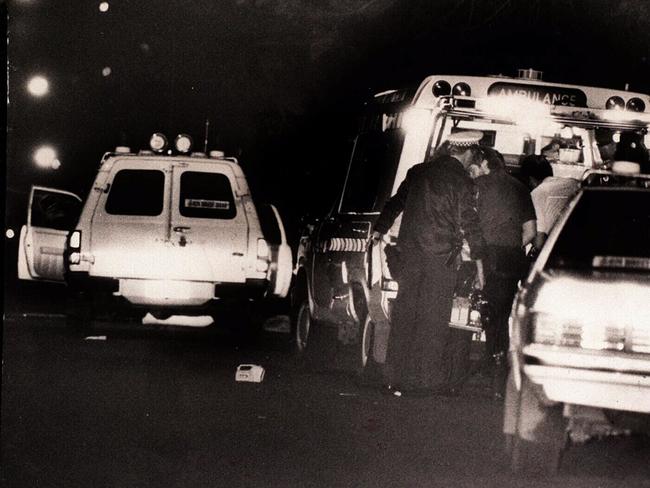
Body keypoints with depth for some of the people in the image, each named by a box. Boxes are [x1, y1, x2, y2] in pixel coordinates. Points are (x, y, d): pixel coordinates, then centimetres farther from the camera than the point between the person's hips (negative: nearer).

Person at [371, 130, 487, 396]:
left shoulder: (418, 172, 10)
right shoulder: (461, 181, -7)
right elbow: (470, 225, -8)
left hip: (410, 255, 5)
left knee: (405, 316, 9)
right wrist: (479, 262, -3)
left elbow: (395, 203, 19)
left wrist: (378, 231, 31)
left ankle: (400, 377, 14)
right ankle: (431, 379, 3)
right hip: (441, 258, -5)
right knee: (435, 320, 1)